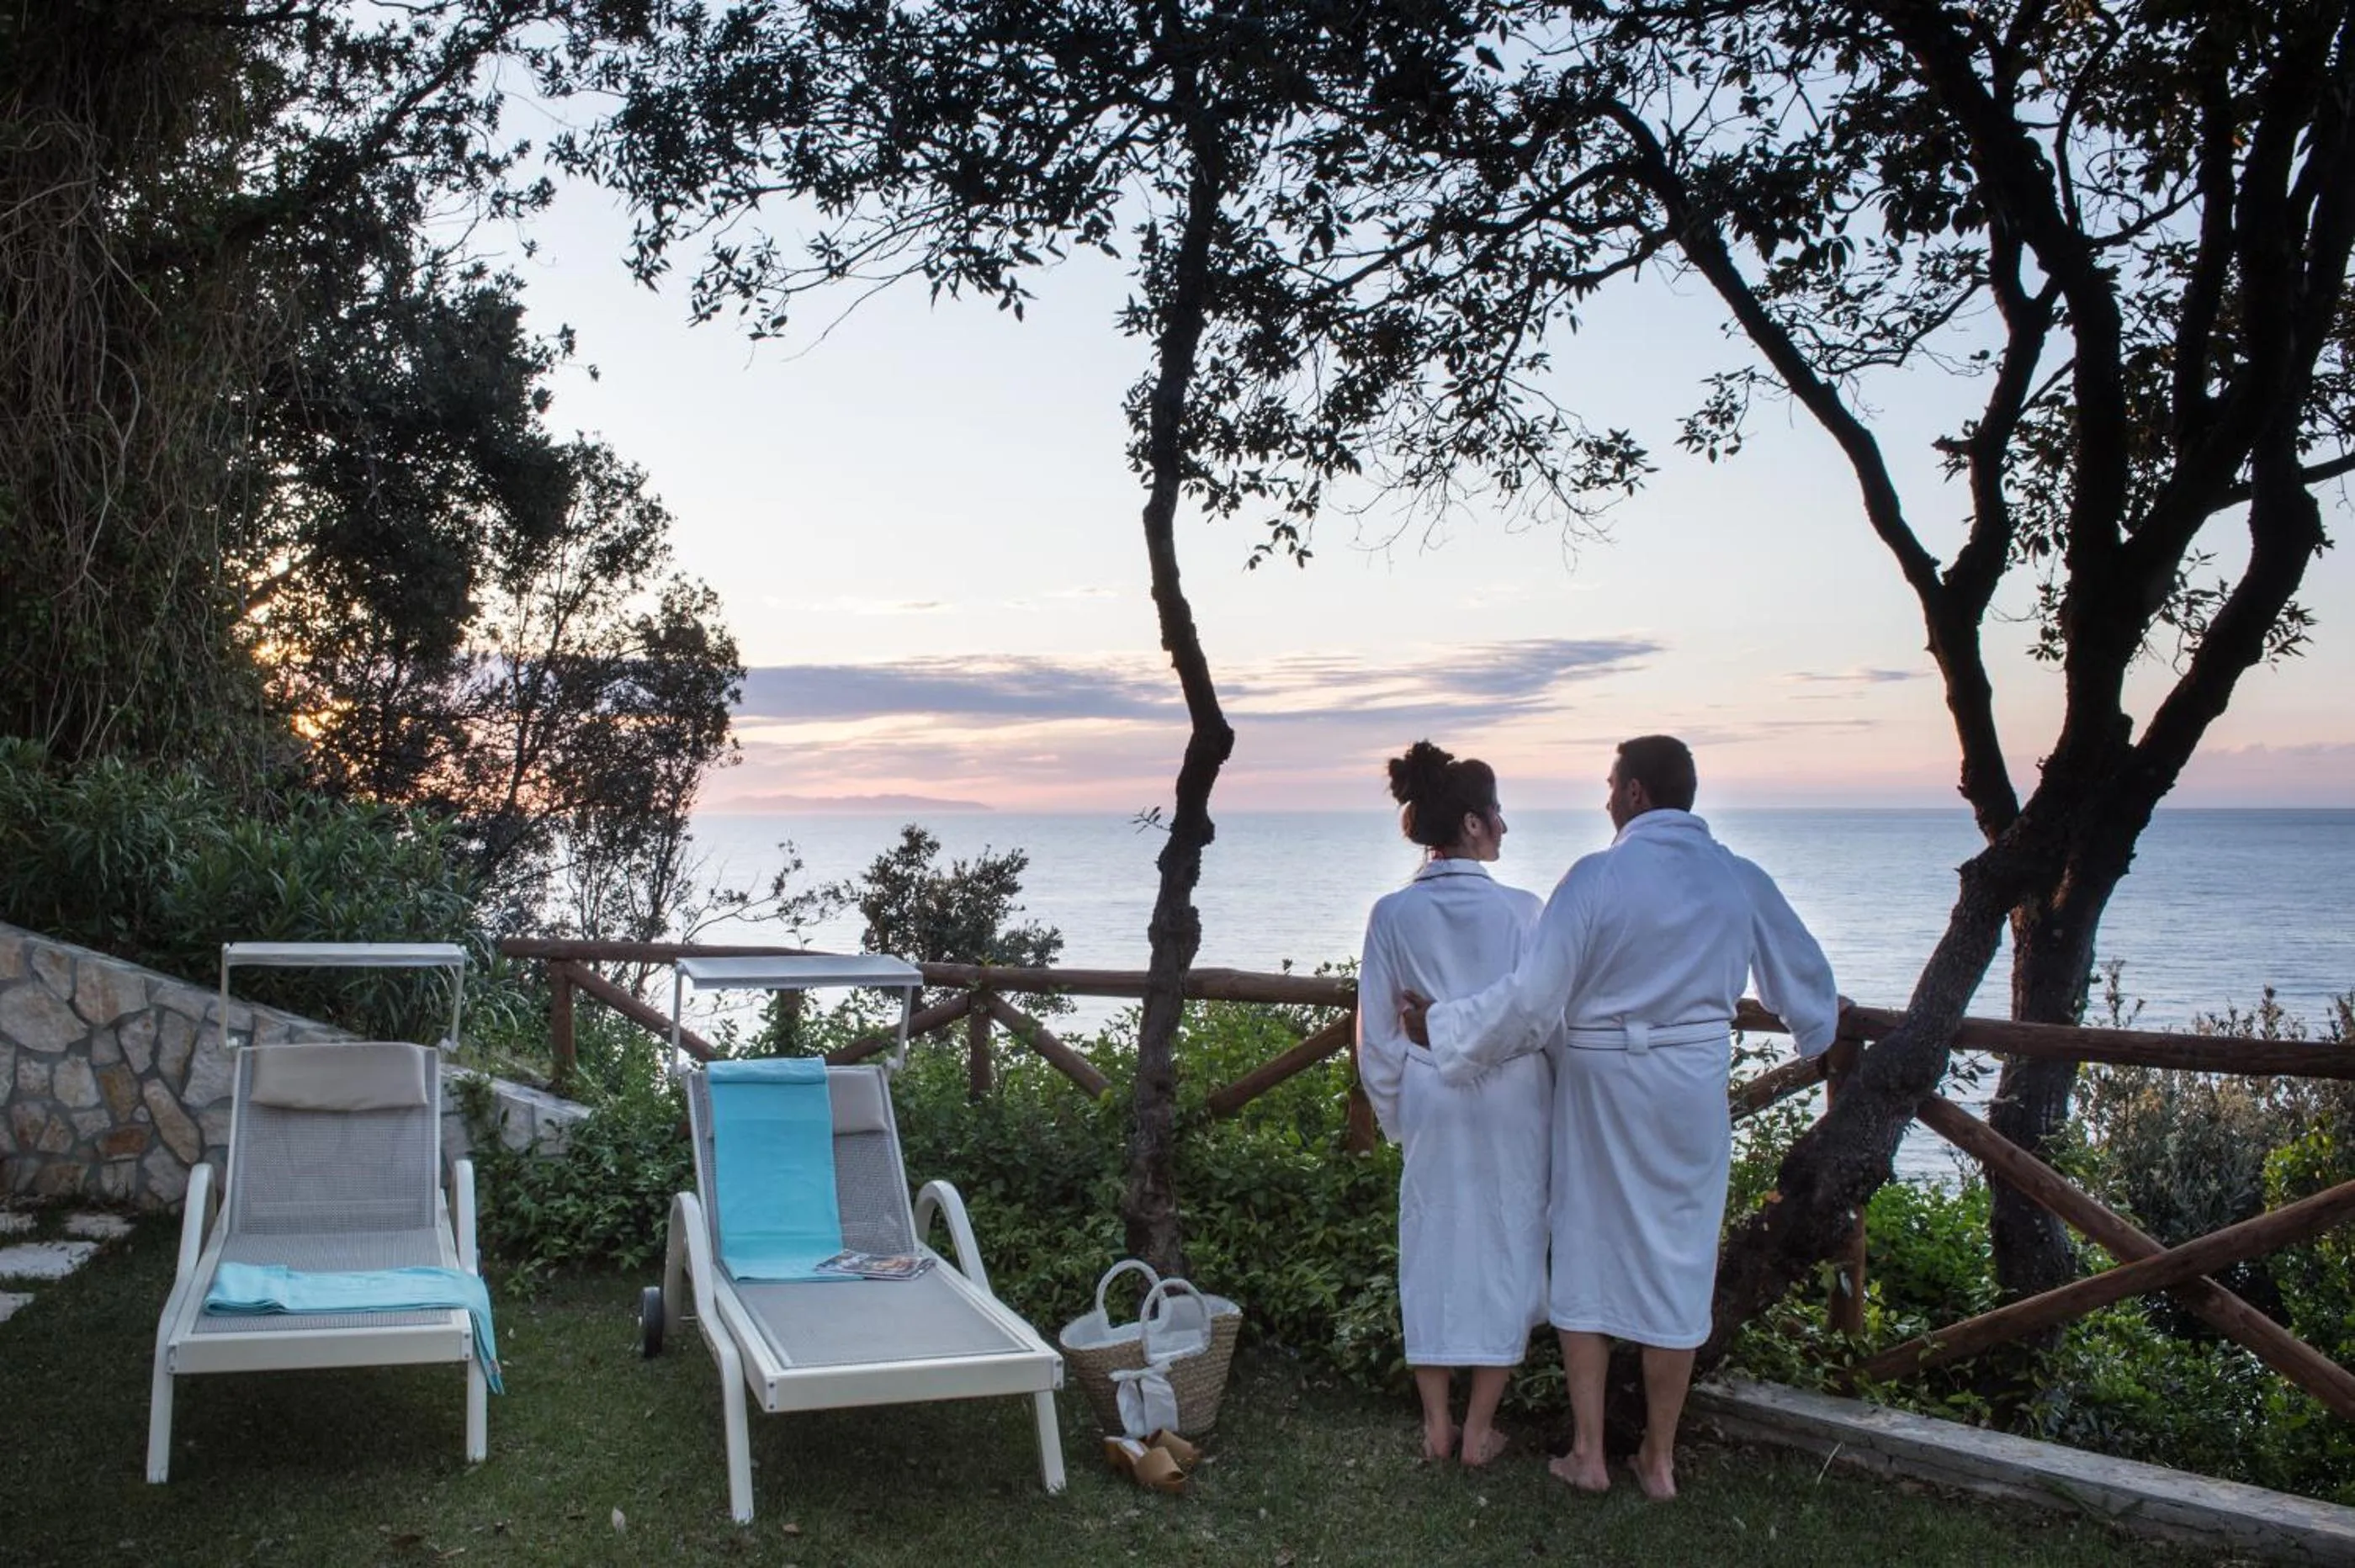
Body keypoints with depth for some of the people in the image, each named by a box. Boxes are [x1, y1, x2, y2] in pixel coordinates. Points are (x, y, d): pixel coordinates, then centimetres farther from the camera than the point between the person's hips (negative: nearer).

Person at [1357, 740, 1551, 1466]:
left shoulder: (1392, 914, -5)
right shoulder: (1521, 910, -11)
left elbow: (1376, 1033, 0)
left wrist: (1392, 1112, 13)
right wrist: (1556, 1106, 9)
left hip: (1430, 1095, 2)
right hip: (1512, 1098, -2)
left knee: (1431, 1244, 13)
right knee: (1504, 1247, 10)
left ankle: (1437, 1425, 20)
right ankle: (1479, 1429, 17)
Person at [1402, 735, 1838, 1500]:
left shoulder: (1596, 877, -15)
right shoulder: (1741, 880, -1)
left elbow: (1532, 998, -17)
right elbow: (1805, 979, 14)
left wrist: (1441, 1027, -5)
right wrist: (1820, 1023, 36)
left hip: (1602, 1087, -3)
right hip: (1694, 1090, 3)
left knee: (1586, 1253, 11)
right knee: (1677, 1262, 12)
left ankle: (1588, 1453, 19)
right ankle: (1659, 1459, 22)